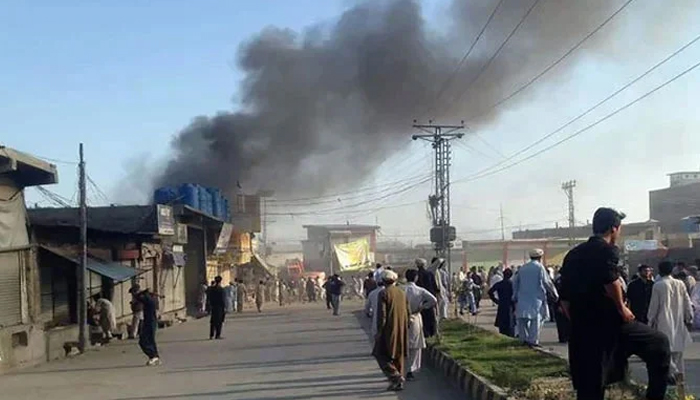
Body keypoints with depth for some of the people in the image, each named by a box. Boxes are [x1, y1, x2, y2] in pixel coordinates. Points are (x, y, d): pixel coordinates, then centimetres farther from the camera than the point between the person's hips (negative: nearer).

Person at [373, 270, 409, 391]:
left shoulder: (383, 293, -11)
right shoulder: (402, 293, 8)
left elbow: (381, 314, -15)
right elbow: (408, 313, 11)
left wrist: (379, 331, -9)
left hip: (389, 329, -6)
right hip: (401, 330, 6)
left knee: (381, 354, 2)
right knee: (399, 355, 14)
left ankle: (395, 376, -13)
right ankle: (398, 382, 15)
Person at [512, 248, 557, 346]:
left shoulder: (522, 268, 11)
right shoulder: (540, 267, -6)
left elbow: (515, 282, 14)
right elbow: (547, 282, -6)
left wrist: (515, 296, 23)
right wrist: (555, 294, 5)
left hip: (522, 298, 5)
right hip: (536, 298, -5)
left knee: (523, 318, 10)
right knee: (536, 318, -3)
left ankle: (523, 338, 14)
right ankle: (533, 340, -8)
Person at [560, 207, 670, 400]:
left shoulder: (573, 255, 15)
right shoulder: (607, 250, -7)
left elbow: (565, 299, 16)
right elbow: (611, 281, -26)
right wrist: (622, 308, -12)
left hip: (582, 331, 7)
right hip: (609, 323, -7)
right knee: (659, 343, 15)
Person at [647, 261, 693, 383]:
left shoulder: (658, 285, -11)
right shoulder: (680, 284, 0)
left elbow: (654, 305, -6)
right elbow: (687, 303, 4)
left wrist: (651, 321, 5)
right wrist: (689, 318, 14)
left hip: (664, 323, -5)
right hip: (678, 322, 5)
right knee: (677, 346, 14)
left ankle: (672, 373, -8)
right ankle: (678, 372, 16)